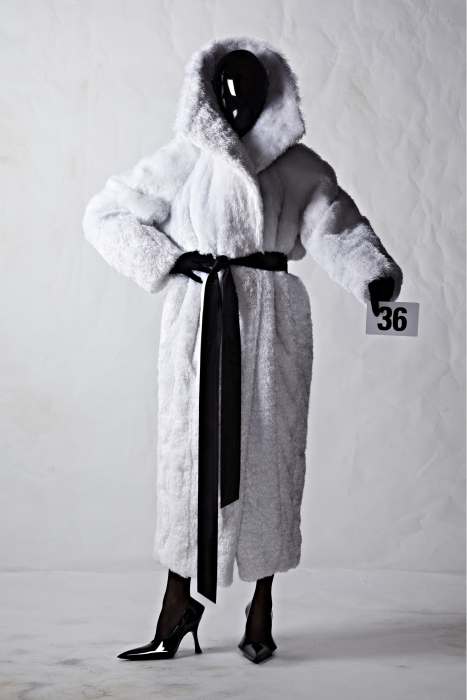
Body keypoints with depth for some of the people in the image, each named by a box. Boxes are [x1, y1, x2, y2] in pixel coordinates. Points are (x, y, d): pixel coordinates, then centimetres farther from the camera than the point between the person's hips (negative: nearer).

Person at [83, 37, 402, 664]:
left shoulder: (300, 166, 10)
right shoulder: (181, 161, 8)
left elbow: (338, 231, -1)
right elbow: (106, 214, 8)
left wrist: (376, 275, -20)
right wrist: (167, 262, -5)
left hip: (272, 319, 1)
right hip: (201, 316, 0)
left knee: (269, 453, 1)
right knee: (192, 450, -1)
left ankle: (262, 606, 14)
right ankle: (180, 600, 12)